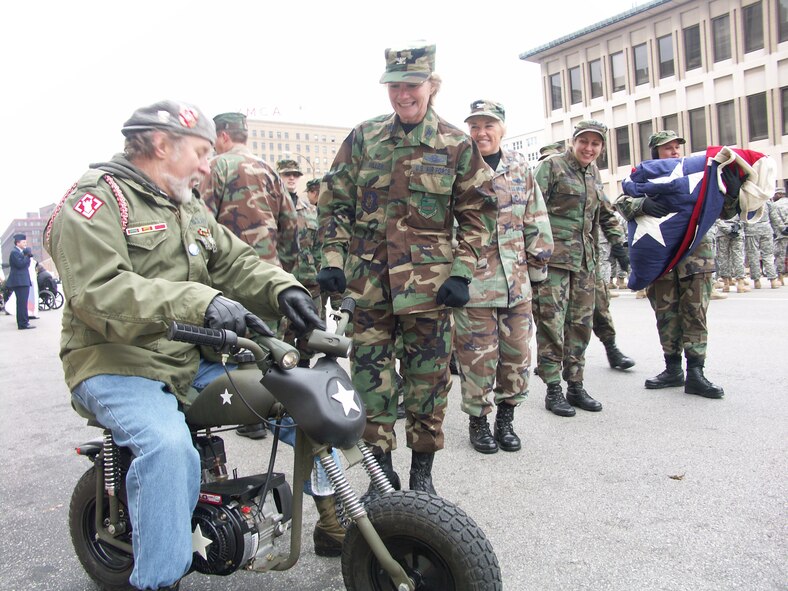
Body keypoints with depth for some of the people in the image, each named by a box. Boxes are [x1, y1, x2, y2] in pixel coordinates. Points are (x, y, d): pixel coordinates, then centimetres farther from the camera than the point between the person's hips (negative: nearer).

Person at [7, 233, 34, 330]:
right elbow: (20, 264, -21)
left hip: (23, 281, 10)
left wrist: (29, 255, 3)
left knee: (22, 303, 14)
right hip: (19, 282, -10)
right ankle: (23, 323, -13)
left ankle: (23, 322, 21)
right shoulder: (14, 252, -10)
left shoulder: (20, 252, 20)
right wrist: (28, 256, -12)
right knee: (22, 303, -12)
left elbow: (26, 264, 18)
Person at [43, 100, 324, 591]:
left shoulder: (190, 206, 19)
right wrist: (200, 302, -35)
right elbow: (98, 291, -23)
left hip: (195, 358, 7)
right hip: (118, 364, -7)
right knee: (170, 445, -35)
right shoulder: (96, 200, -8)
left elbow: (235, 261, 12)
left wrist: (282, 289, -10)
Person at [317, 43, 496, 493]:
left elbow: (477, 212, 4)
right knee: (370, 375, 6)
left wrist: (462, 272, -5)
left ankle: (422, 471, 25)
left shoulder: (456, 145, 2)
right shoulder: (363, 137, 7)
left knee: (429, 378, 7)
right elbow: (335, 201, 10)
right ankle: (381, 468, 24)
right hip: (369, 282, 2)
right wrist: (333, 258, 1)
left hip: (430, 284, -1)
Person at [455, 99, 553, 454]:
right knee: (478, 355, 2)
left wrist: (537, 260, 11)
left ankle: (505, 418, 27)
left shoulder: (520, 169, 11)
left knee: (517, 354, 10)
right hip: (473, 278, -4)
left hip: (516, 281, 4)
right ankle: (478, 420, 20)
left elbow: (536, 220, 15)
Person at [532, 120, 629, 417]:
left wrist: (617, 240, 18)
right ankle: (553, 390, 3)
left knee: (581, 322, 9)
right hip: (554, 256, -7)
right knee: (551, 322, -7)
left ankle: (575, 385, 20)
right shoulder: (552, 166, -3)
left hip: (585, 259, 7)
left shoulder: (594, 174, 18)